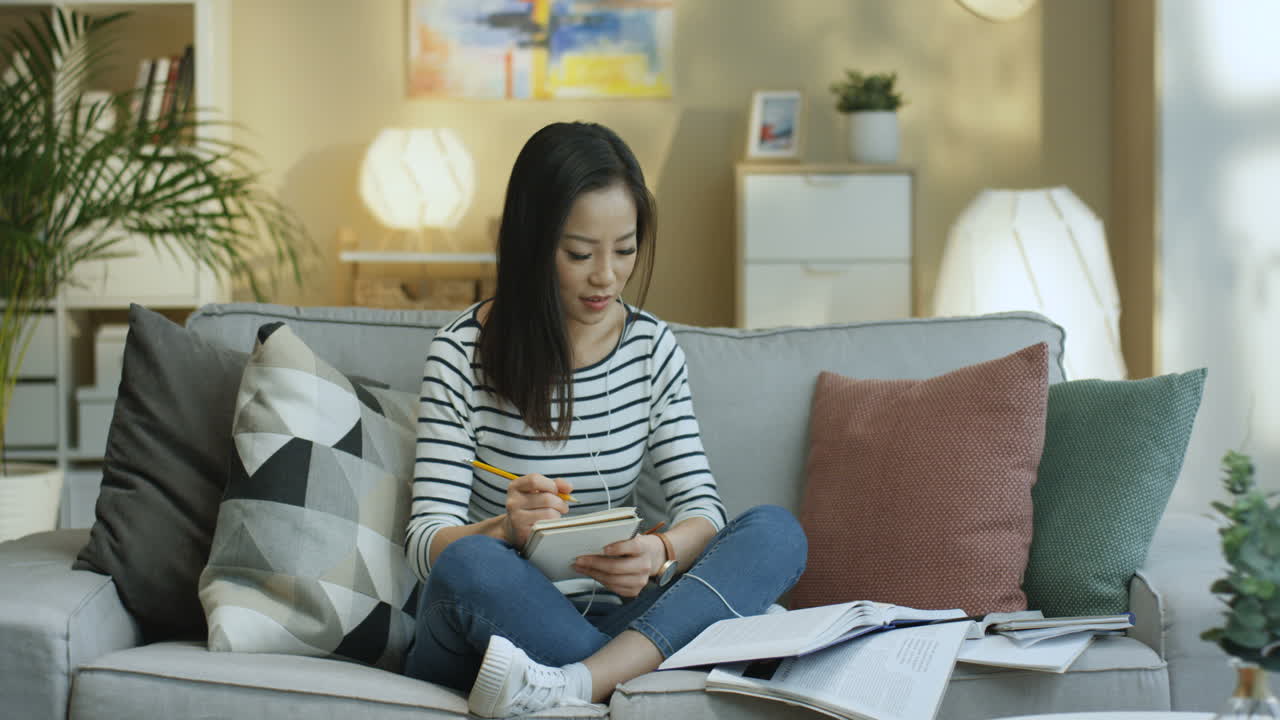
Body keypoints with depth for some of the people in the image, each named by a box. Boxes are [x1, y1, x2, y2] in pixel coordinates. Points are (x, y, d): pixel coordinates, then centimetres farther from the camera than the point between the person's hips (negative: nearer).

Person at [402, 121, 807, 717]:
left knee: (776, 532, -20)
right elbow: (425, 539, -8)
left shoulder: (652, 347, 7)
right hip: (495, 627, -4)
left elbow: (701, 506, 0)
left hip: (605, 621, 4)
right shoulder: (464, 353, -5)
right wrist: (506, 529, -31)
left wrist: (661, 552, -24)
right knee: (469, 563, -37)